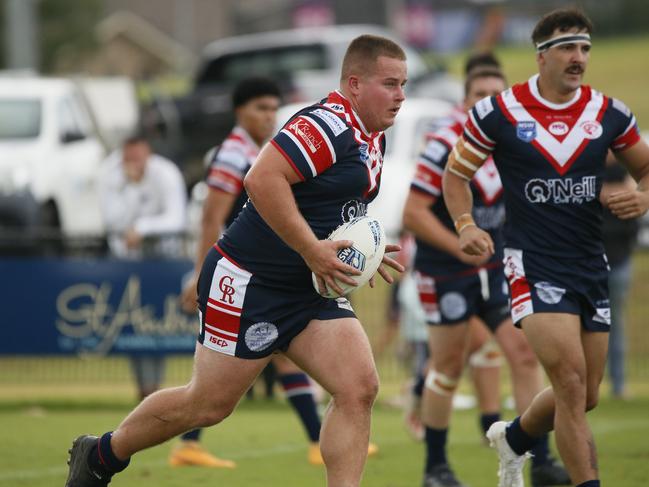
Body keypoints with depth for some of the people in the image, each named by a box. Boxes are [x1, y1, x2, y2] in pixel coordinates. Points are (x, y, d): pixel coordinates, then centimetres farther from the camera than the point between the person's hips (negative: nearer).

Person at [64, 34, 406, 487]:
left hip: (310, 290, 9)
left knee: (360, 388, -9)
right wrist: (313, 250, -29)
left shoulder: (372, 138, 11)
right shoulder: (328, 125, -20)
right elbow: (263, 180, -31)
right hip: (250, 280, -9)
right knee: (209, 404, 2)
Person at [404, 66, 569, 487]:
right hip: (446, 274, -5)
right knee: (449, 368, 2)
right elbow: (413, 212, -19)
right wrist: (460, 247, -24)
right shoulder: (445, 147, -16)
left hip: (496, 268, 5)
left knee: (525, 353, -6)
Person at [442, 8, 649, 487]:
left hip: (592, 265, 5)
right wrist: (466, 226, -10)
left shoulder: (610, 113, 2)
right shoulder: (498, 113, -6)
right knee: (572, 384, -18)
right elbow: (456, 173, 7)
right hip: (534, 265, -5)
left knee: (584, 396, 12)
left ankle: (513, 438, 41)